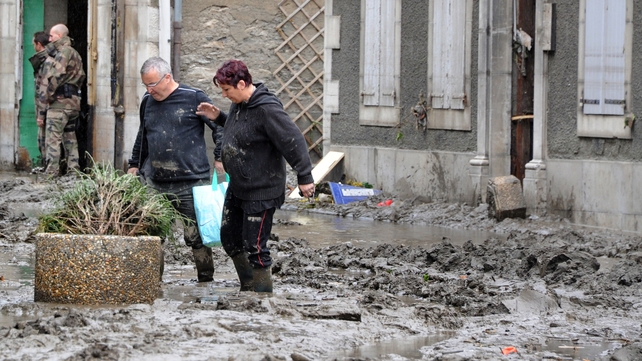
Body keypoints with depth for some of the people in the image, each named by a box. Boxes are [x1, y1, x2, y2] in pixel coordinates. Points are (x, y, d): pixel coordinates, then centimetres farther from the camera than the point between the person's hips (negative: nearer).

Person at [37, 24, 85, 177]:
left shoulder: (63, 53, -10)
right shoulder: (75, 54, 19)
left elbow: (55, 78, -16)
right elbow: (81, 77, 19)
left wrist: (45, 97, -9)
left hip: (60, 102, -9)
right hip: (73, 102, 9)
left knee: (53, 139, -8)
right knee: (70, 138, 14)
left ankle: (52, 173, -11)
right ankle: (73, 169, 13)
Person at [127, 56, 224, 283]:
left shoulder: (194, 98, -4)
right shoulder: (147, 102, 13)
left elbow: (220, 126, 1)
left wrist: (220, 157, -6)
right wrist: (134, 165, 24)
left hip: (190, 182, -5)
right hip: (154, 182, 5)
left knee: (195, 235, -1)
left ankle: (206, 279, 11)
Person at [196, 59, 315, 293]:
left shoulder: (267, 109, -24)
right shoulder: (239, 105, 5)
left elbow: (293, 141, -24)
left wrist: (304, 177, -23)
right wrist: (218, 117, 11)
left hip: (261, 192, -10)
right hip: (237, 188, 10)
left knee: (254, 248, -6)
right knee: (229, 239, 18)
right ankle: (248, 289, 33)